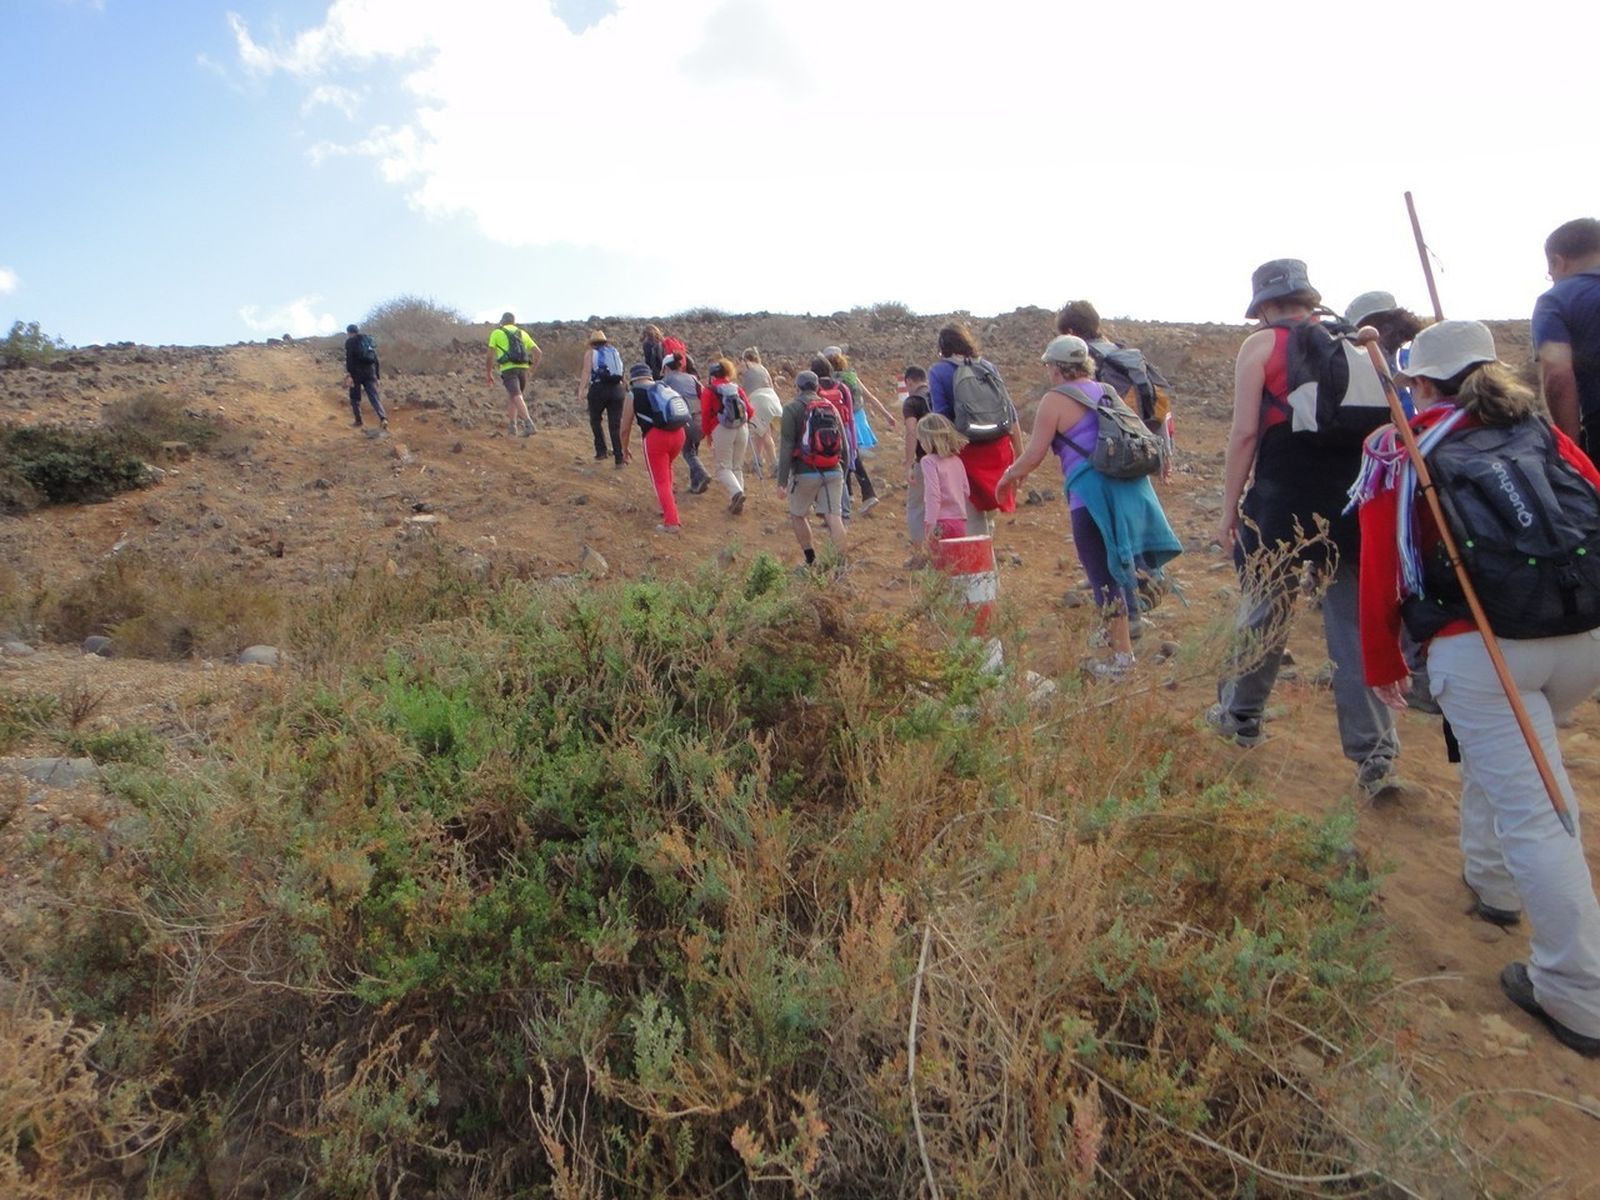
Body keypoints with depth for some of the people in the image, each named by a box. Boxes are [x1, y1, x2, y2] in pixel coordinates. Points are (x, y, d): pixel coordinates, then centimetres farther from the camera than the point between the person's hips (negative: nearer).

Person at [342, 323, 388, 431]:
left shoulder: (350, 341, 1)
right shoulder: (369, 340, 17)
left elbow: (349, 359, -11)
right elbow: (375, 359, 17)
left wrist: (348, 375, -15)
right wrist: (377, 376, 20)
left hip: (357, 372, -4)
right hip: (370, 372, 4)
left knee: (355, 398, 12)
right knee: (374, 397, -5)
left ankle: (358, 421, 14)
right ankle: (383, 418, -26)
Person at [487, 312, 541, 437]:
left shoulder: (496, 333, 12)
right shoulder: (522, 333, 22)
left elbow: (491, 355, 5)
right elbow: (538, 353, 14)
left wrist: (489, 373, 16)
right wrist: (531, 371, 22)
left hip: (508, 369, -4)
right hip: (523, 369, 4)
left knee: (517, 398, -17)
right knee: (511, 397, 22)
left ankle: (529, 424, -35)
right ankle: (513, 427, 17)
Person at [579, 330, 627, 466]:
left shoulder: (590, 353, 8)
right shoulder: (615, 351, 20)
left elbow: (586, 371, -6)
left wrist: (581, 391, -12)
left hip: (599, 389, -3)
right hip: (617, 389, 3)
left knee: (595, 420, 17)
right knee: (615, 425, 7)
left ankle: (601, 451, 7)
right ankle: (619, 459, 3)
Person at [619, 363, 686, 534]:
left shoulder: (633, 395, 9)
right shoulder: (664, 388, 22)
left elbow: (625, 428, 11)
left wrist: (625, 450, 27)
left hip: (656, 437, -5)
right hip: (678, 434, 5)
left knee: (660, 481, 3)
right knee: (666, 467, 32)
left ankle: (671, 523, -4)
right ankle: (668, 504, 35)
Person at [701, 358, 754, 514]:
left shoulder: (708, 391, 0)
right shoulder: (737, 388, 9)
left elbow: (705, 414, -3)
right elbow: (750, 411, 6)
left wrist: (708, 434, 10)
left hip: (722, 430, -4)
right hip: (742, 429, 4)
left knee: (723, 467, 2)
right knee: (737, 467, 13)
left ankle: (736, 492, -24)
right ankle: (736, 502, 11)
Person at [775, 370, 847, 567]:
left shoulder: (792, 409, -3)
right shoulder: (832, 407, 12)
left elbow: (786, 448, -10)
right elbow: (843, 444, 13)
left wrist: (782, 481, -11)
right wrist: (842, 474, 20)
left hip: (805, 473, -3)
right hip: (833, 472, 4)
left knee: (797, 515, 15)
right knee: (834, 517, 0)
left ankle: (811, 561, 17)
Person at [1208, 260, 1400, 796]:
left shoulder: (1261, 345, -1)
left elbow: (1245, 433, -8)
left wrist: (1229, 509, -2)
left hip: (1281, 504, -3)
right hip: (1352, 504, 4)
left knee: (1264, 613, 13)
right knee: (1355, 625, 5)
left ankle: (1240, 716, 30)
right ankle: (1375, 756, 4)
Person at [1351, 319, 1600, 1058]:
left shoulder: (1397, 447, 9)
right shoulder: (1540, 430, 19)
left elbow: (1381, 568, 5)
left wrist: (1382, 664, 14)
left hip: (1479, 648, -5)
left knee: (1532, 815, 0)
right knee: (1498, 749, 31)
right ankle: (1491, 881, 40)